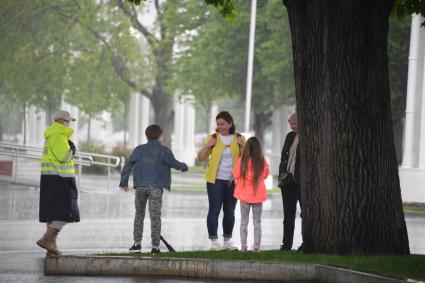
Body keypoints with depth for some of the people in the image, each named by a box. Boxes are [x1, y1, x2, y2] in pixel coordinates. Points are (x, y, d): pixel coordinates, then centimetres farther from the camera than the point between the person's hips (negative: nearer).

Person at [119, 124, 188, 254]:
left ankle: (137, 243, 9)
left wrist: (124, 182, 9)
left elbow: (127, 166, 3)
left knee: (139, 215, 14)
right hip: (156, 187, -2)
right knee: (155, 216, 1)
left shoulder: (139, 149, 6)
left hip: (140, 186, 2)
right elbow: (174, 163, 1)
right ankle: (155, 246, -2)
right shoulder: (164, 151, -1)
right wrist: (184, 166, 23)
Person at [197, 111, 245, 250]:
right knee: (214, 210, -7)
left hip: (233, 181, 2)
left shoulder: (239, 138, 5)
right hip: (216, 180, -2)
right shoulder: (213, 138, 2)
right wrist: (207, 146, -13)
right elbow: (201, 157, 3)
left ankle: (227, 241, 17)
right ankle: (214, 241, -4)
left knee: (230, 211, 8)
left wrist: (243, 145, -12)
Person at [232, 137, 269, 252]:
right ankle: (256, 246, 7)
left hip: (244, 195, 0)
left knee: (244, 221, 11)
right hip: (258, 195, 0)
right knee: (257, 222, 10)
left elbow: (235, 174, -3)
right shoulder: (263, 162, -11)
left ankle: (244, 246, 8)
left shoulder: (242, 161, -13)